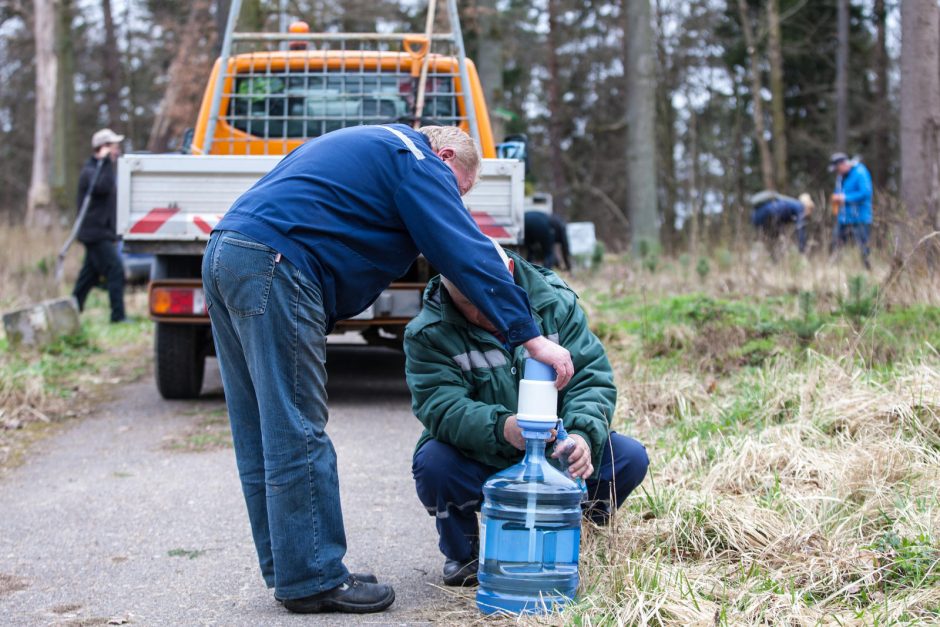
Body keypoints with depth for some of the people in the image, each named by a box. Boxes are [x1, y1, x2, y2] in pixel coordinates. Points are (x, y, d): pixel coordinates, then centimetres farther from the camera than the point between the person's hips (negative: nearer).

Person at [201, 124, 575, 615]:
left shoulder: (367, 145, 32)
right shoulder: (419, 162, 2)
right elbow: (467, 252, -7)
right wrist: (530, 336, -9)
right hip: (273, 266, -10)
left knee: (262, 437, 11)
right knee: (297, 434, -5)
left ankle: (288, 572, 19)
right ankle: (312, 579, 0)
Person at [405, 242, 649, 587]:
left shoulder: (555, 303, -7)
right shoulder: (428, 334, -15)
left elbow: (592, 378, -13)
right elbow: (441, 407, -28)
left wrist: (583, 434, -35)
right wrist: (502, 428, -48)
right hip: (479, 464, -2)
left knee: (630, 457, -19)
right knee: (433, 463, -34)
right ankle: (462, 554, -1)